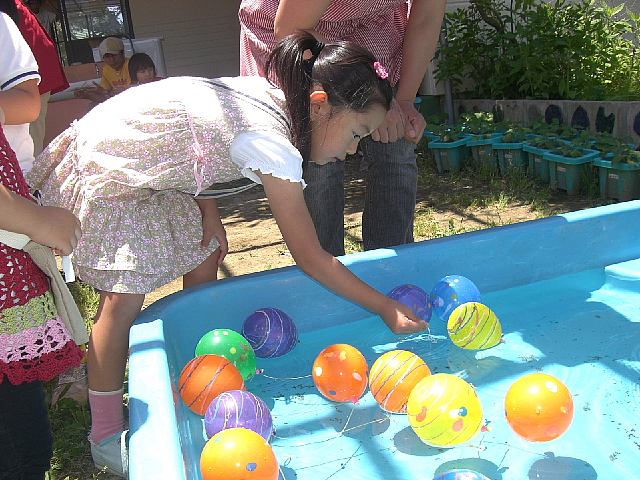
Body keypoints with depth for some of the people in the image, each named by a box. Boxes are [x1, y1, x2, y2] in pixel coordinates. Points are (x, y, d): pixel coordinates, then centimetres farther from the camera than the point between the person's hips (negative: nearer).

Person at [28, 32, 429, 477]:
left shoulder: (266, 94, -7)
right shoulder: (274, 146, -33)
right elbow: (311, 257, -27)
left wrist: (208, 211, -5)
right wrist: (388, 308, -20)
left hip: (155, 169, 9)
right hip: (105, 171, -9)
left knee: (205, 255, 8)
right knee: (125, 297, -10)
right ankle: (107, 436, 7)